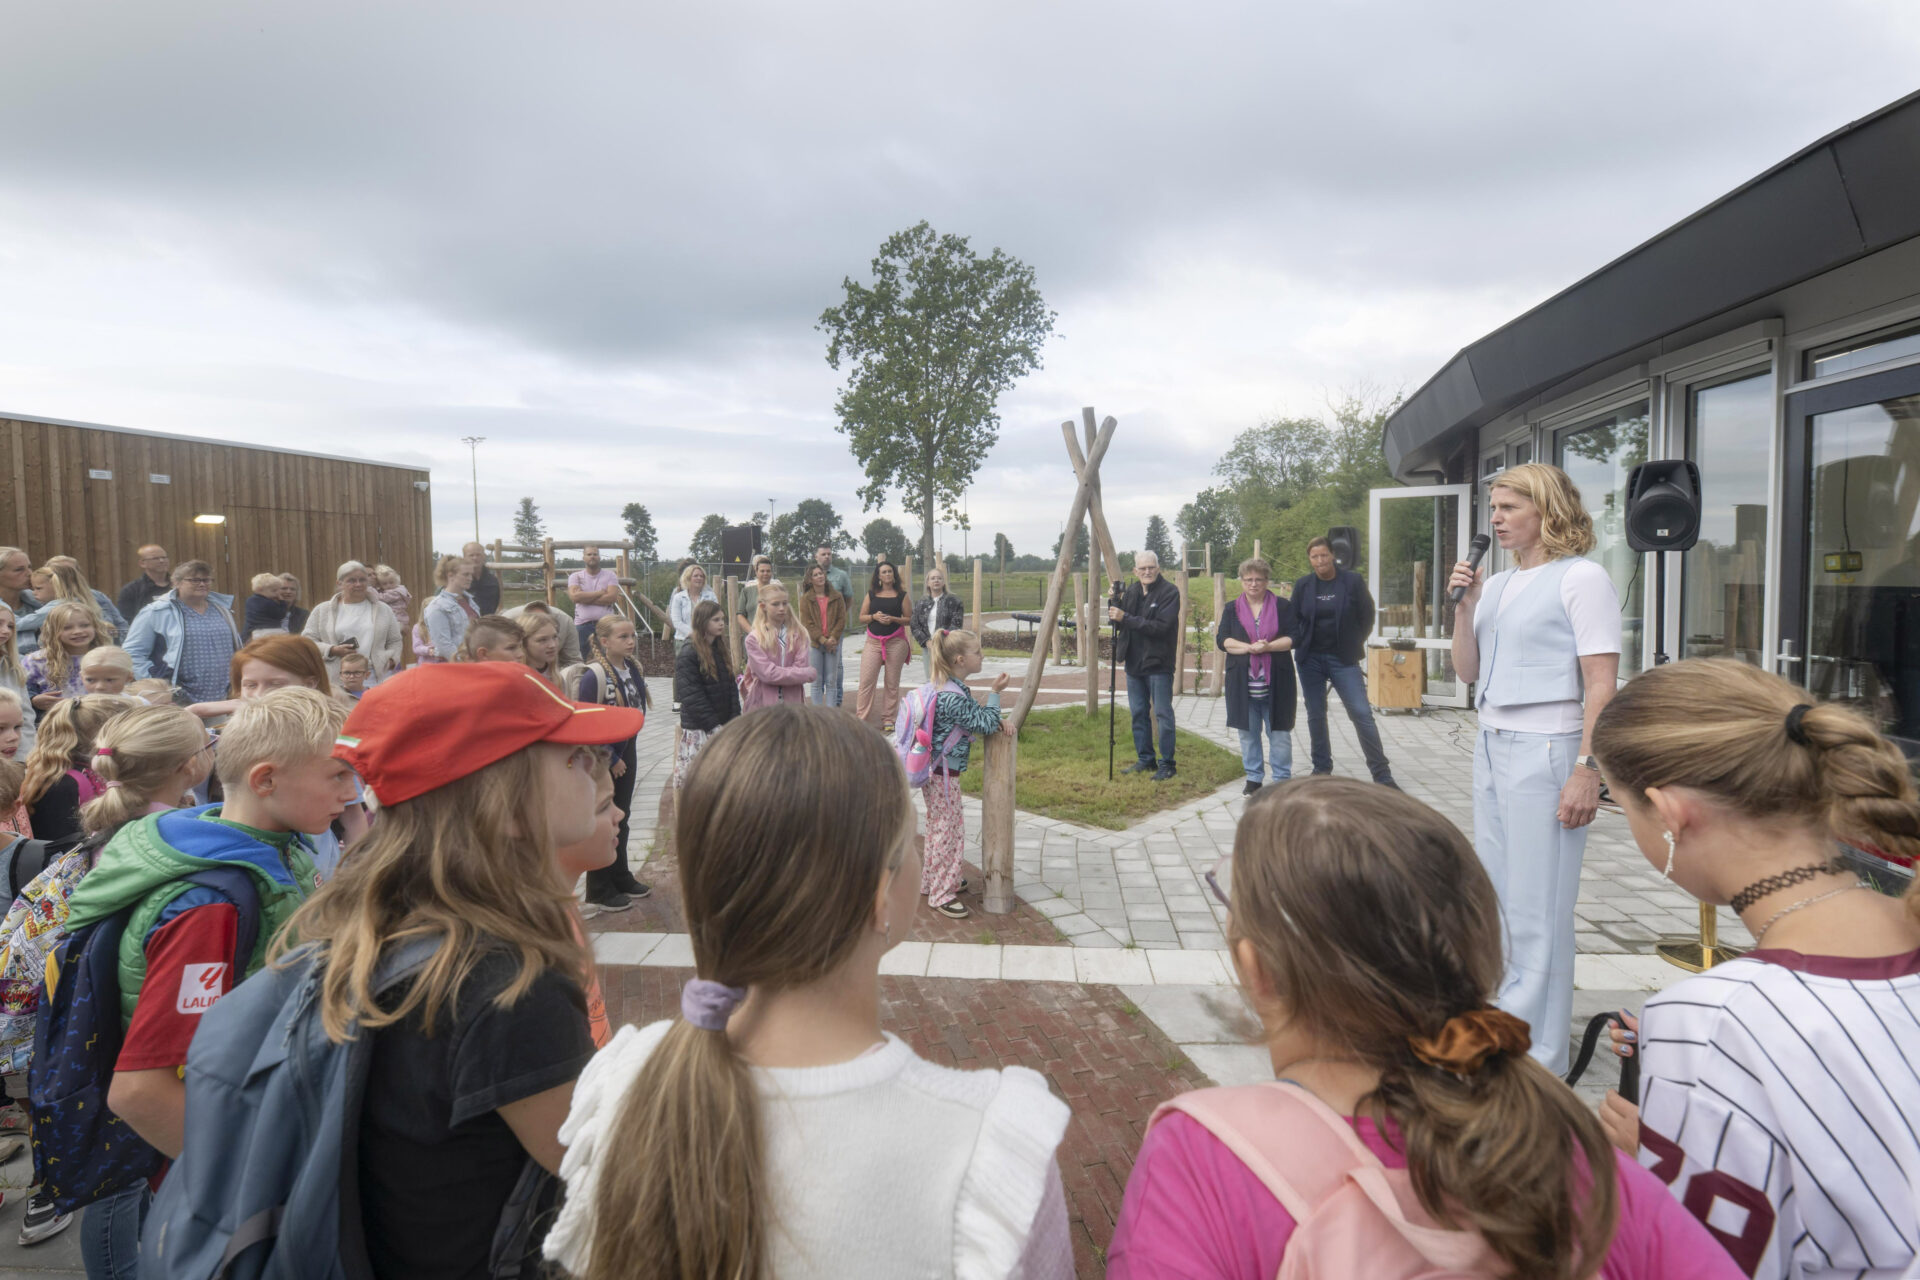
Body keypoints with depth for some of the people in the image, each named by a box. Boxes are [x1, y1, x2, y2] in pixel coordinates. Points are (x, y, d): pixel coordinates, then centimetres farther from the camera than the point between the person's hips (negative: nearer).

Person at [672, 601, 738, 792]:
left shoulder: (722, 652, 12)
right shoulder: (687, 656, -10)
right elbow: (692, 697, -15)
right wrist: (714, 726, -16)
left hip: (723, 727, 7)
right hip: (698, 730, -7)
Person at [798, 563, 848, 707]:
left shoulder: (836, 596, 5)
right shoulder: (806, 598, 1)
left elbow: (841, 619, 2)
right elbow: (806, 623, -5)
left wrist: (833, 638, -11)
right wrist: (822, 640, -13)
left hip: (832, 643, 1)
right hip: (814, 644, -1)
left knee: (832, 681, 3)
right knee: (817, 681, 2)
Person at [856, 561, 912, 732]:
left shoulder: (901, 596, 5)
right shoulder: (871, 595, 10)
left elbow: (909, 619, 2)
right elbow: (861, 618, 10)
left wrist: (893, 619, -13)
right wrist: (874, 616, -9)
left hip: (896, 642, -1)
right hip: (873, 642, 1)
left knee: (892, 683, 4)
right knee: (866, 681, -5)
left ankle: (888, 719, 12)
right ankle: (860, 718, -1)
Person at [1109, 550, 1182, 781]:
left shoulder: (1169, 592, -11)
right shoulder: (1131, 592, 9)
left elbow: (1162, 626, -21)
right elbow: (1116, 622, 10)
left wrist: (1126, 618, -23)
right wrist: (1114, 602, -9)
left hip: (1158, 664, -7)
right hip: (1134, 662, 7)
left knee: (1162, 714, -3)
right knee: (1138, 714, 13)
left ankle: (1167, 764, 6)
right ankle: (1145, 760, 24)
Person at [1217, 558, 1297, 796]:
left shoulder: (1282, 607, 6)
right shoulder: (1232, 609, 9)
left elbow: (1292, 638, -2)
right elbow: (1222, 639, -1)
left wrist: (1268, 647, -18)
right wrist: (1249, 647, -16)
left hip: (1276, 682, -1)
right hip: (1243, 682, 1)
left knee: (1278, 731, 2)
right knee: (1248, 732, 7)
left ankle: (1282, 778, 12)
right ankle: (1253, 778, 18)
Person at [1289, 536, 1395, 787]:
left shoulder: (1353, 581, -3)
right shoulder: (1302, 585, 4)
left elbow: (1366, 616, 3)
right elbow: (1294, 620, 13)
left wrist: (1354, 645, 2)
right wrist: (1300, 644, -1)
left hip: (1343, 659, -3)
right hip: (1310, 659, 3)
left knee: (1362, 714, -9)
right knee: (1315, 716, 8)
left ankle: (1382, 774, -4)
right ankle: (1321, 769, 20)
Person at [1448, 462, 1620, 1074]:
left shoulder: (1581, 578, -8)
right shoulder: (1498, 585, 13)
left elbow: (1601, 685, -13)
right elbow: (1467, 670, 14)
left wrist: (1588, 770, -19)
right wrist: (1464, 604, 1)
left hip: (1546, 749, -8)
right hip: (1492, 747, 8)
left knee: (1537, 909, -2)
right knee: (1496, 896, 15)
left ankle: (1537, 1058, 9)